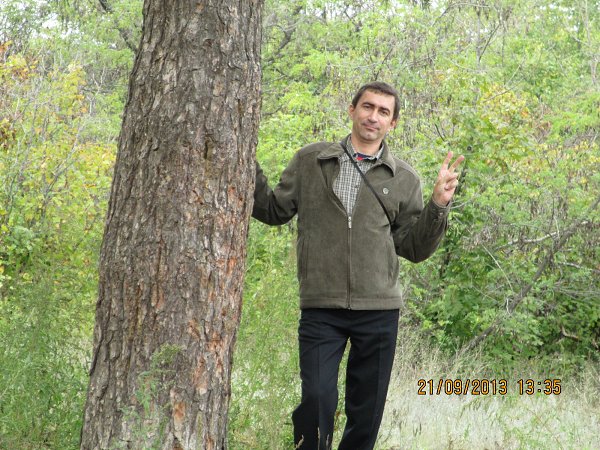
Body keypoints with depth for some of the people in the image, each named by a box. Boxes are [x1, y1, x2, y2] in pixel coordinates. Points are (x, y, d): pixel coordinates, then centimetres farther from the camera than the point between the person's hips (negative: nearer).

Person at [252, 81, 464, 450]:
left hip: (379, 311, 2)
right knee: (317, 400, -12)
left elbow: (415, 249, 9)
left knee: (367, 410, 8)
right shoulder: (311, 161, 8)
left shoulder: (404, 179, 9)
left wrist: (438, 206, -5)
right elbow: (275, 211, 11)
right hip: (321, 309, -1)